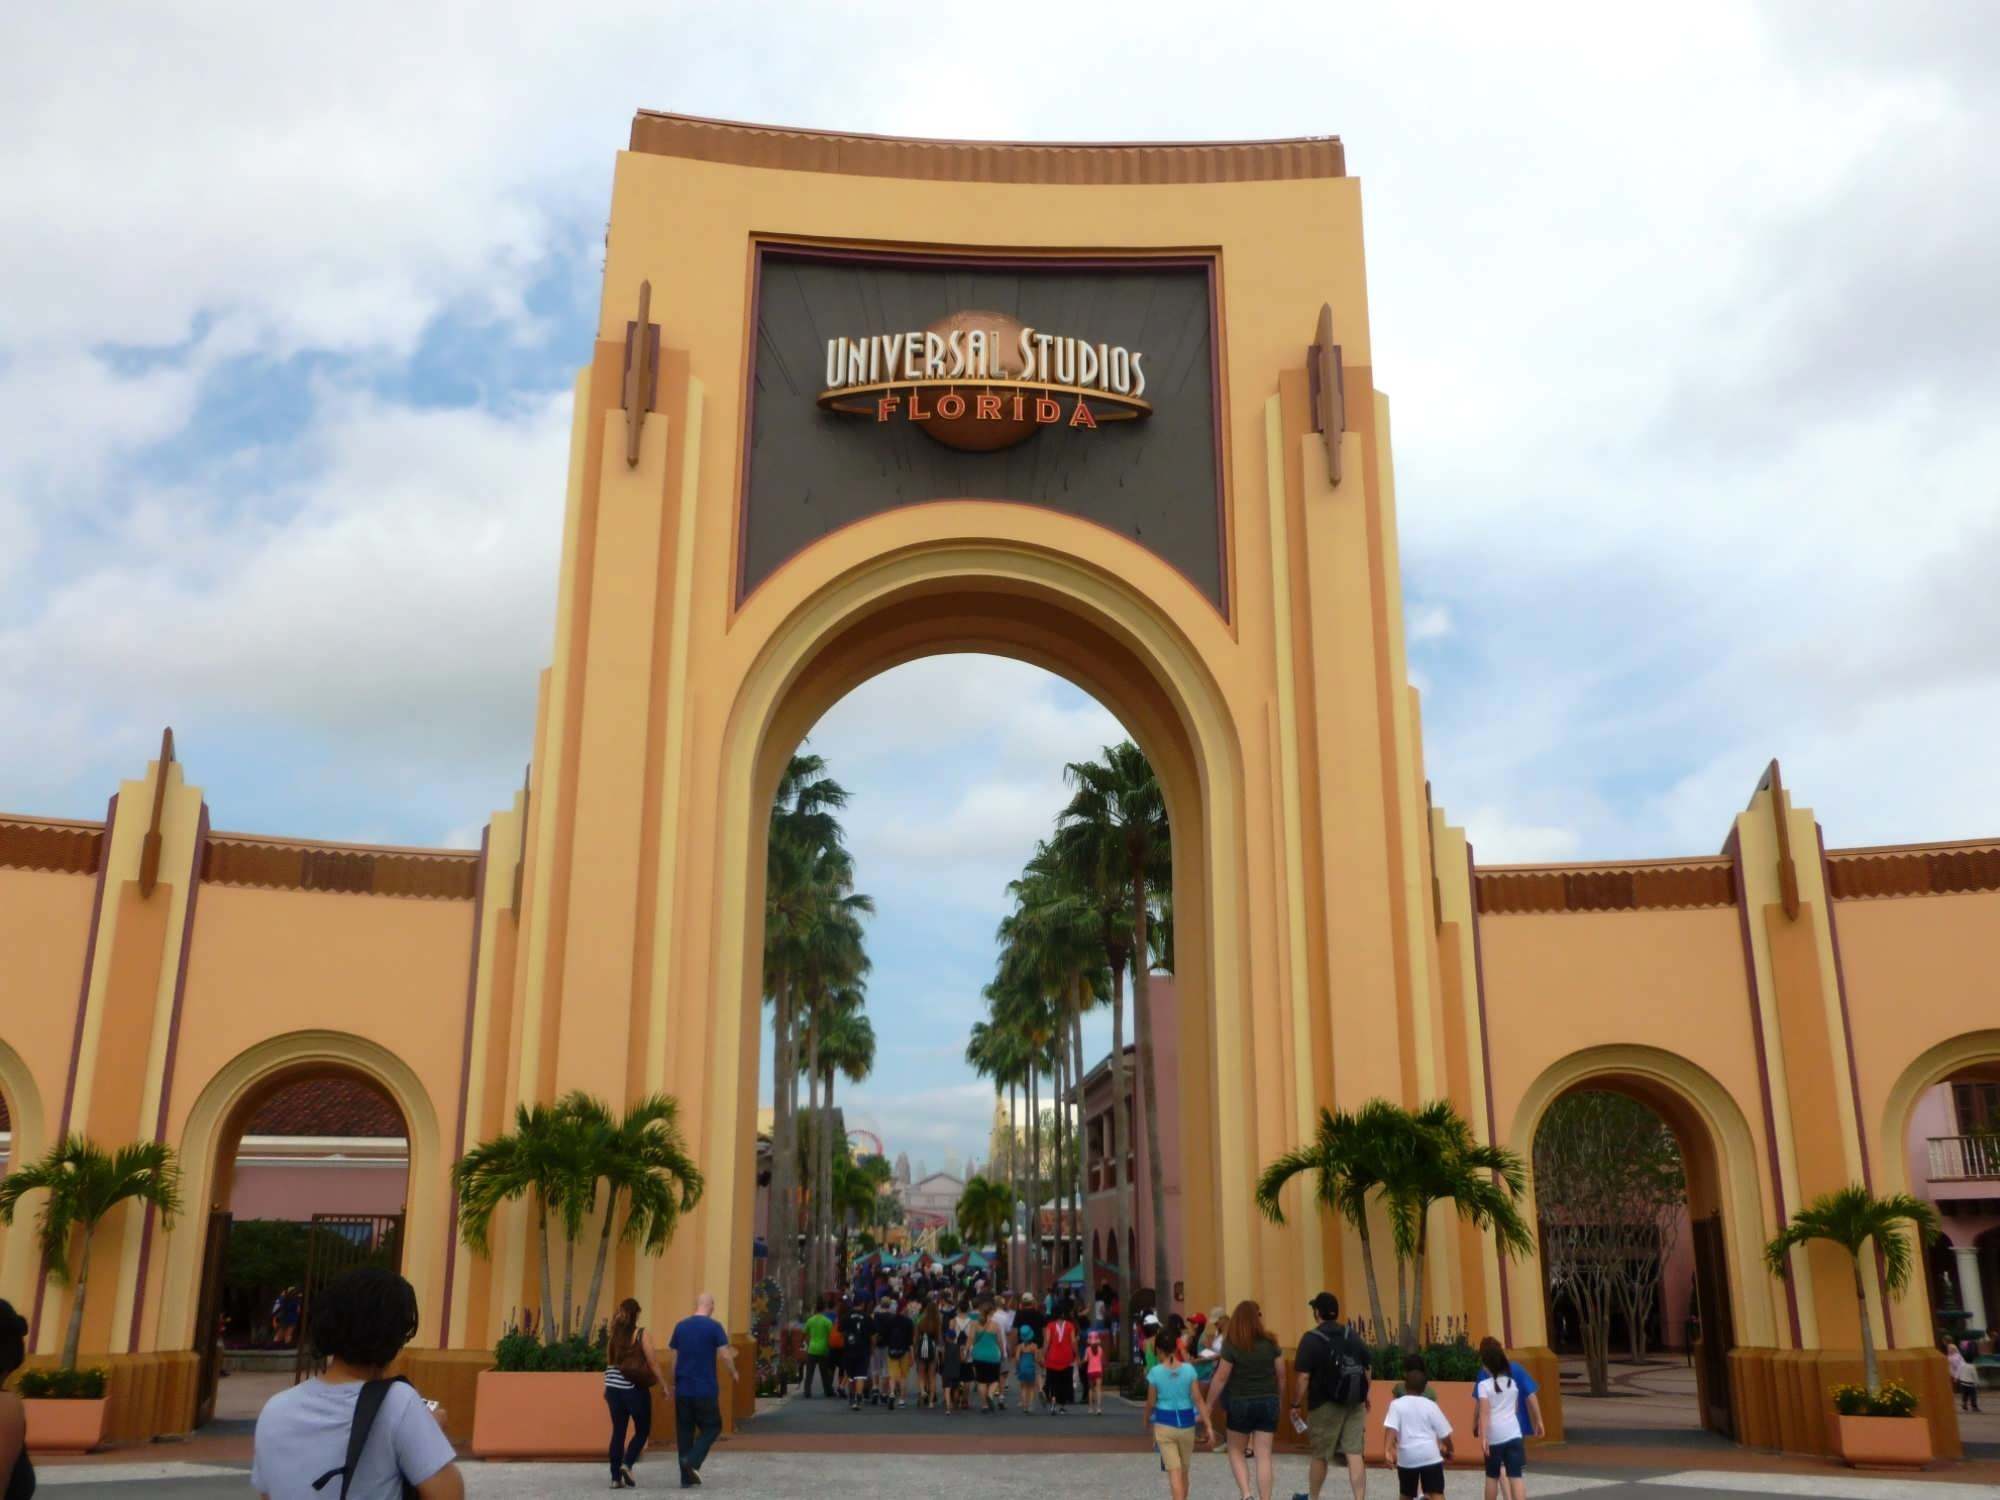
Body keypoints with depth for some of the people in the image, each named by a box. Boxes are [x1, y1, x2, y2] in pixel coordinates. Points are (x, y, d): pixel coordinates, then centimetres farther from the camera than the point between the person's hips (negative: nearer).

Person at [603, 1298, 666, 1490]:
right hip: (635, 1389, -5)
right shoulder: (641, 1334, -7)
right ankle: (627, 1465, -10)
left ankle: (616, 1478, 6)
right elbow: (653, 1363, -8)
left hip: (614, 1388, 5)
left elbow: (609, 1363, 13)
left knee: (618, 1431, 8)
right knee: (642, 1430, 9)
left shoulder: (615, 1335, 6)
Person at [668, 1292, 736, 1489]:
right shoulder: (714, 1327, -8)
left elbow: (674, 1357, 10)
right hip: (705, 1390, -4)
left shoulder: (680, 1326, 6)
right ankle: (692, 1461, -12)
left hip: (682, 1389, 4)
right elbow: (725, 1355, -10)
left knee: (684, 1432, 11)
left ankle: (687, 1477, 9)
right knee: (711, 1428, 8)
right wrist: (733, 1372, 8)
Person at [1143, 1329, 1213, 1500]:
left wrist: (1147, 1421, 18)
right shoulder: (1189, 1369, -5)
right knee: (1184, 1470, 19)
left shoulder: (1155, 1372, -9)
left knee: (1174, 1470, -3)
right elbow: (1198, 1399, -6)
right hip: (1186, 1423, 2)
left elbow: (1151, 1402, -1)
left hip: (1164, 1423, -2)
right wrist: (1208, 1426, -2)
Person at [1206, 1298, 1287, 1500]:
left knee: (1236, 1451, 15)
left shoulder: (1231, 1346, -10)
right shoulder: (1271, 1344, -2)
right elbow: (1281, 1375, 3)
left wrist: (1209, 1407, -2)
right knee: (1264, 1456, 5)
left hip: (1240, 1403, -2)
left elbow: (1220, 1379, -10)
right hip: (1268, 1402, 2)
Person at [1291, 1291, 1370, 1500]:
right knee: (1355, 1455, 1)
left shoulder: (1311, 1339, -11)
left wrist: (1296, 1404, -6)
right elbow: (1367, 1370, 14)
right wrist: (1364, 1397, 28)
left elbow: (1303, 1377, -16)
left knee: (1320, 1455, 12)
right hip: (1354, 1404, 4)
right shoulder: (1352, 1336, 7)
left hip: (1325, 1405, -4)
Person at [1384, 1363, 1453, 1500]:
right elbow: (1444, 1433, 9)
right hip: (1430, 1455, 0)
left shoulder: (1397, 1404, 1)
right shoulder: (1431, 1405, 5)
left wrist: (1389, 1450, -18)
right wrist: (1449, 1449, 26)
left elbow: (1392, 1429, -13)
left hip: (1407, 1456, 0)